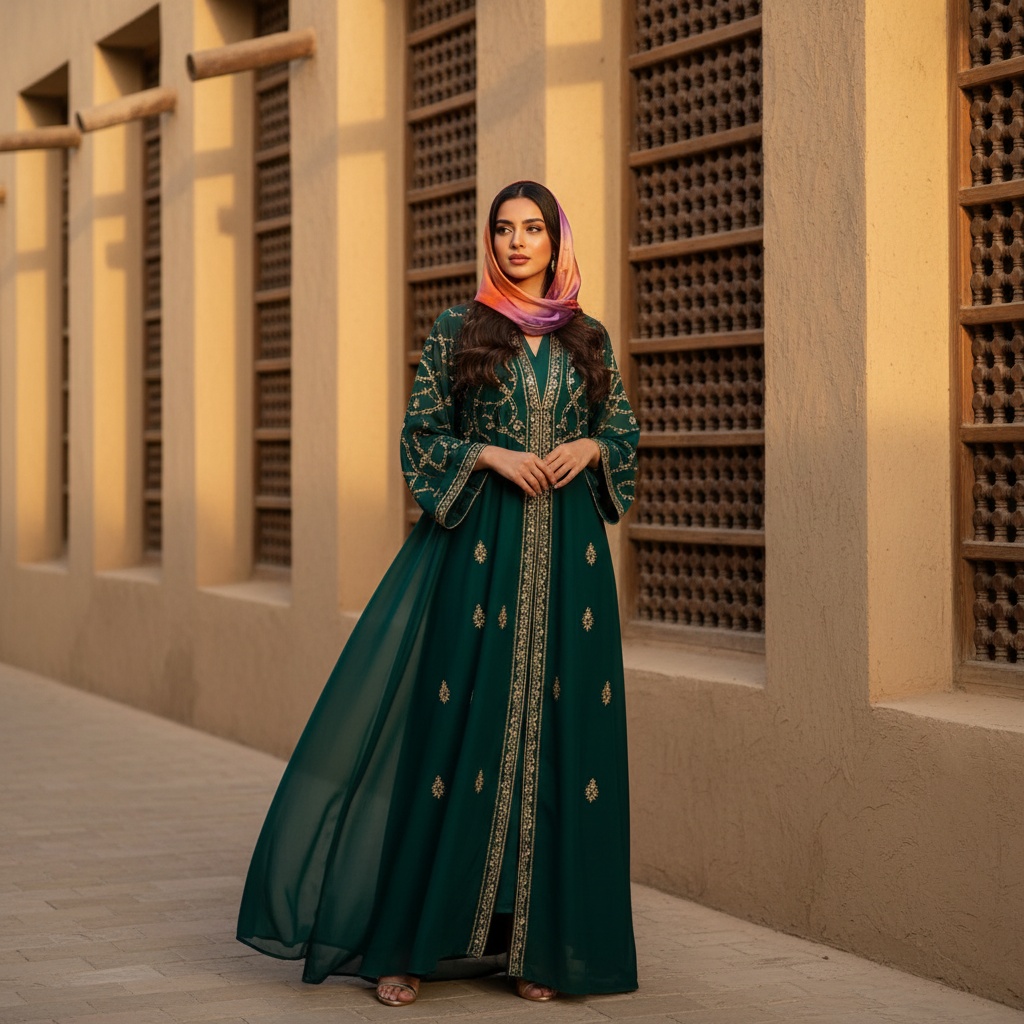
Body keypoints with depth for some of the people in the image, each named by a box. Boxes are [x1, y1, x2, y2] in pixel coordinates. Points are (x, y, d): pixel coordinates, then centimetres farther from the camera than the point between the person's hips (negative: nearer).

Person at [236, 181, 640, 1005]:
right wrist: (490, 456, -11)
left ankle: (540, 941, 7)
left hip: (567, 551, 2)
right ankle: (410, 942, 1)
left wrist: (590, 449, -5)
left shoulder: (591, 340, 12)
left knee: (558, 731, 0)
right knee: (459, 724, -5)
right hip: (478, 546, -2)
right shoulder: (457, 331, 6)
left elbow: (625, 433, 16)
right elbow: (422, 434, 4)